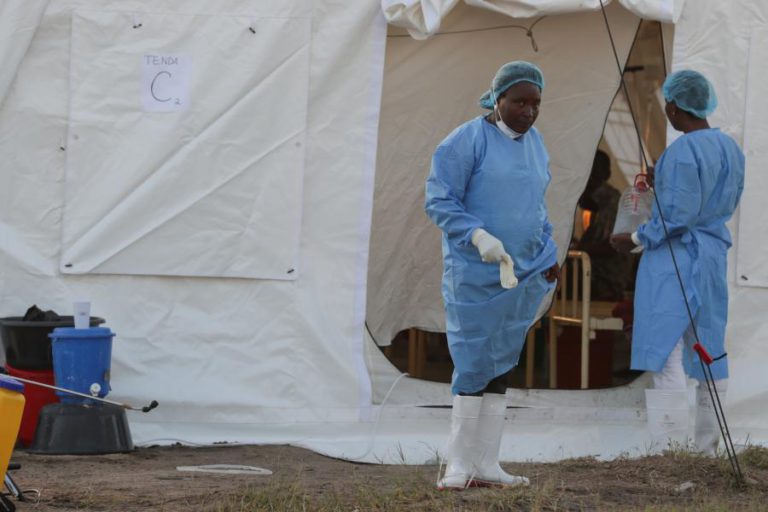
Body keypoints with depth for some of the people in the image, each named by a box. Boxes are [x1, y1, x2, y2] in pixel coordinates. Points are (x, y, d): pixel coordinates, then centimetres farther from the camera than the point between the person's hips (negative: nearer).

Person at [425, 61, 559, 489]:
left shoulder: (534, 142, 12)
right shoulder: (467, 141, -9)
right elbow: (439, 201, -12)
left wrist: (550, 254, 12)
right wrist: (477, 235, -25)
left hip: (523, 275, 6)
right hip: (475, 274, -6)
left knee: (502, 366, 6)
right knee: (474, 363, -8)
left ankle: (486, 464, 7)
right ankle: (460, 466, -4)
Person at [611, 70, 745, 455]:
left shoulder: (683, 152, -18)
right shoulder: (730, 148, 9)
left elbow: (676, 217, -20)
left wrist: (636, 240, -7)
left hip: (675, 258, -9)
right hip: (714, 253, 9)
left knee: (665, 354, -8)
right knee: (709, 352, 13)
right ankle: (707, 449, 18)